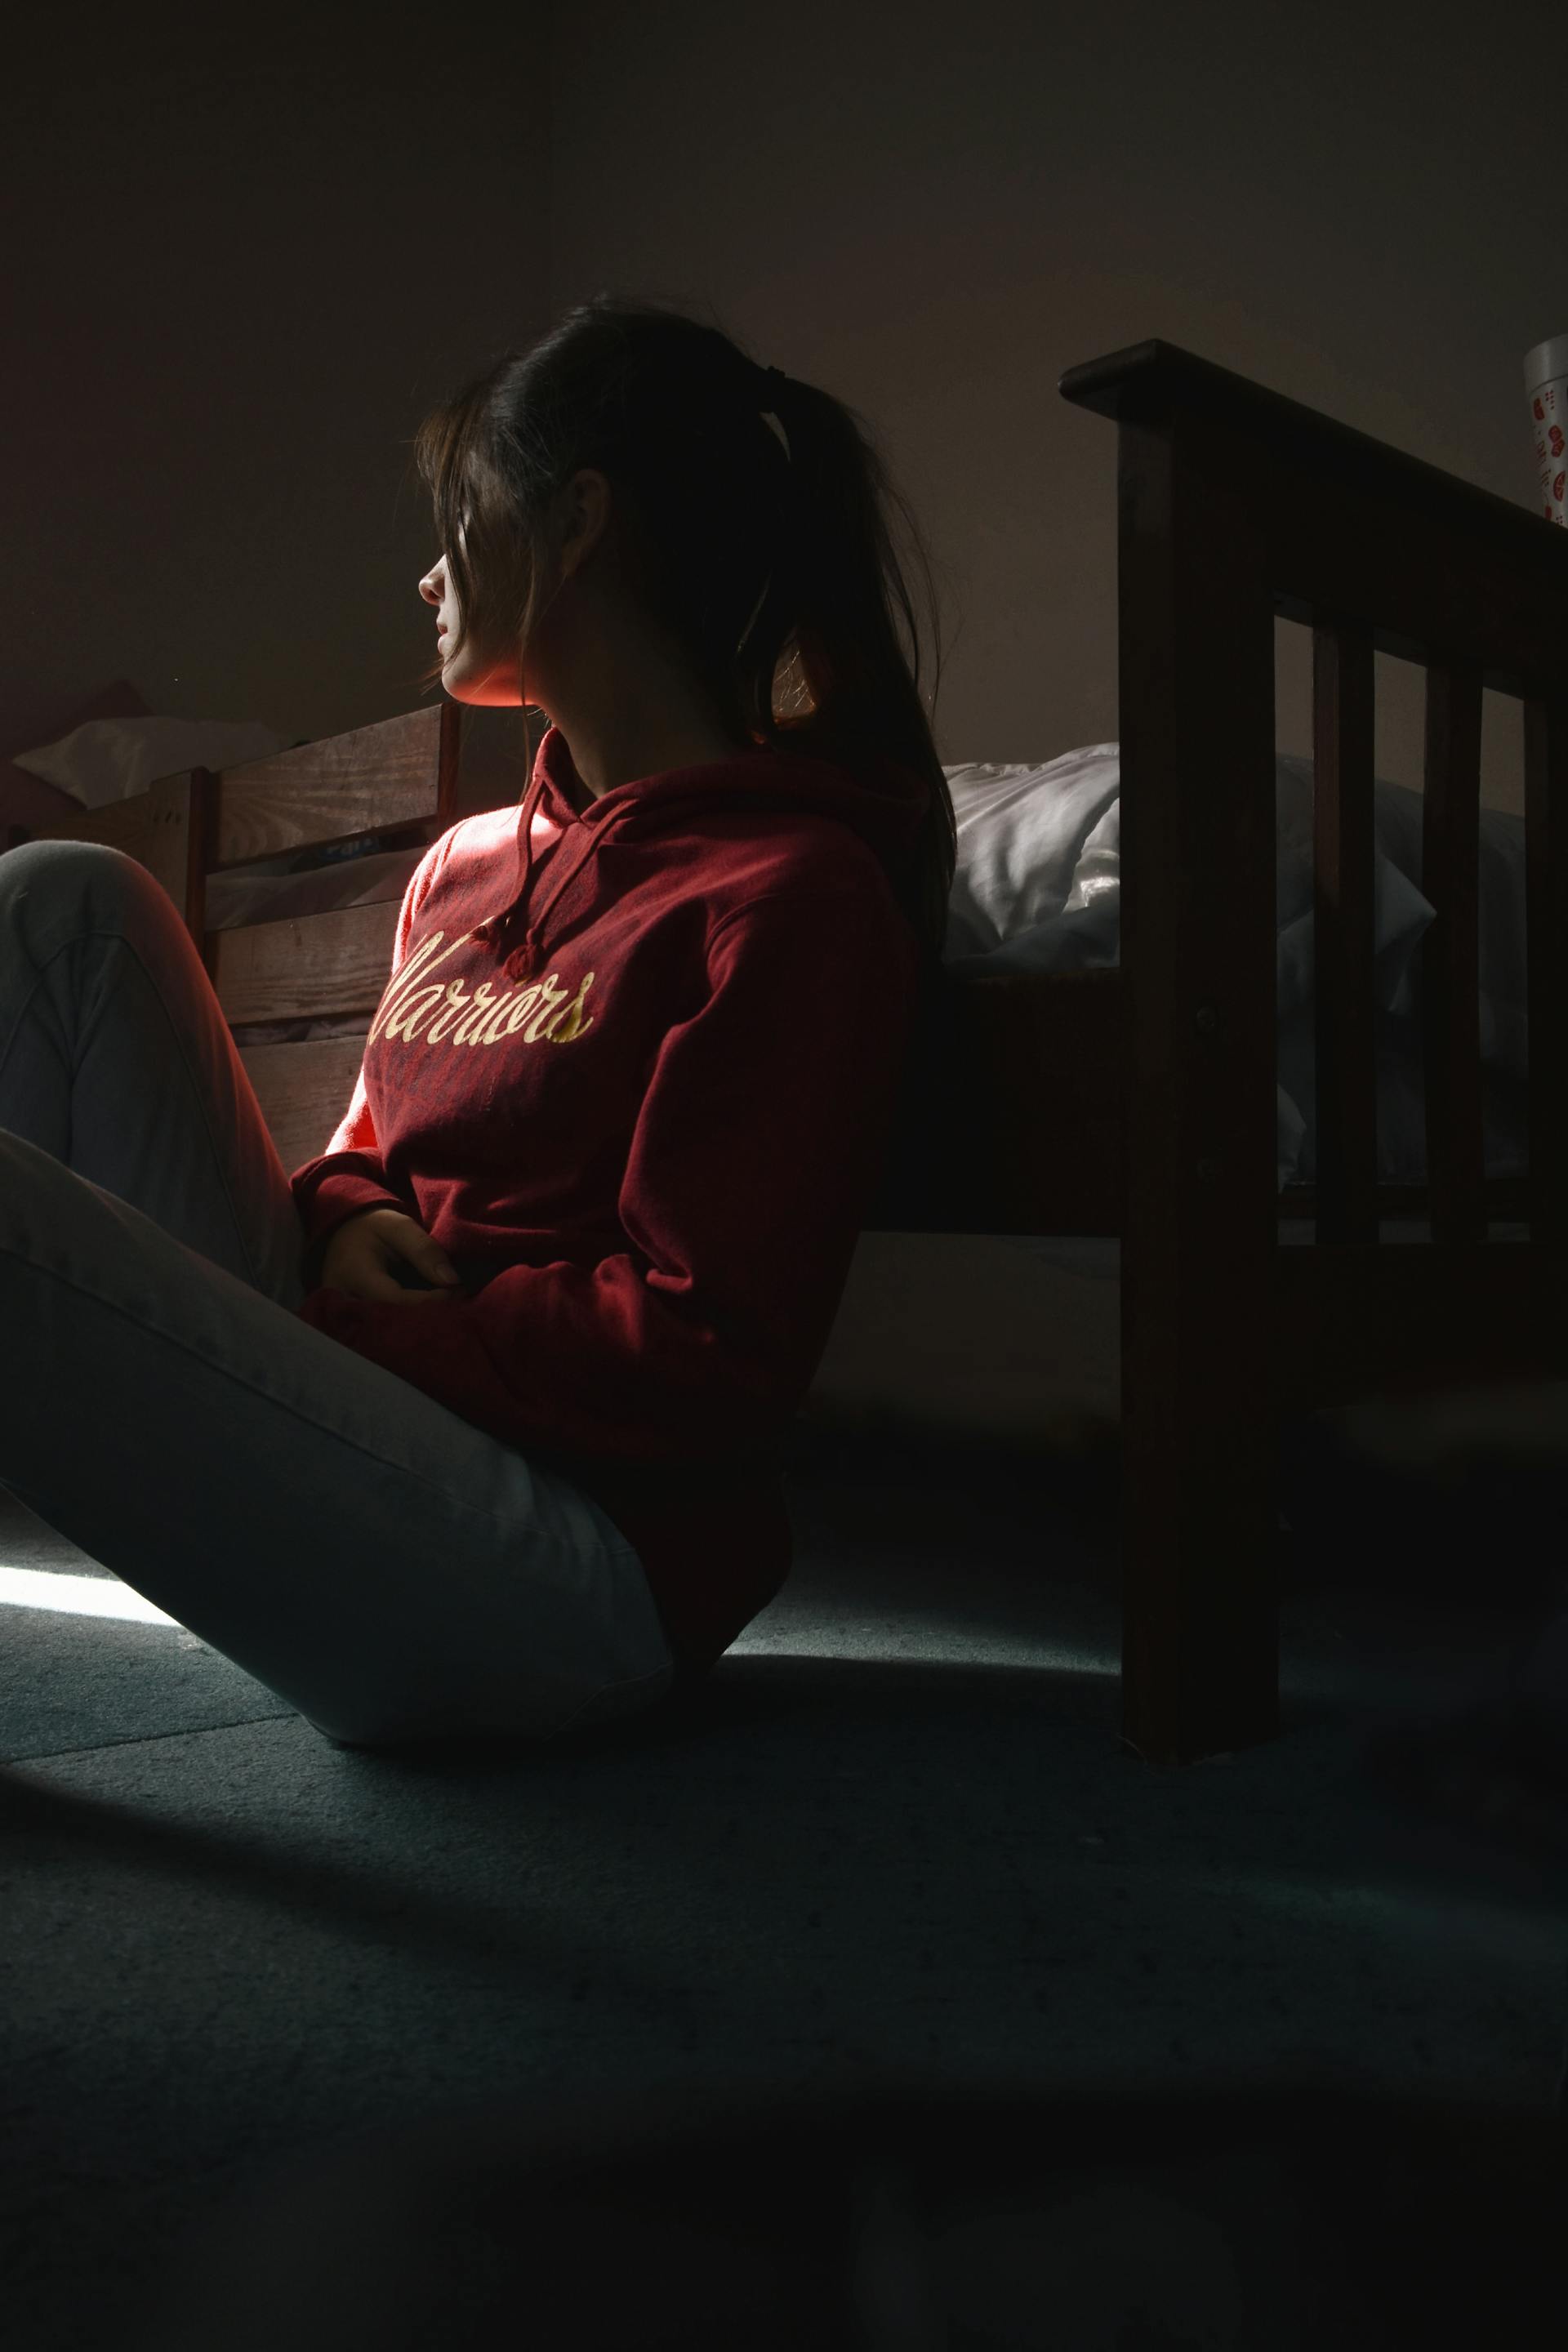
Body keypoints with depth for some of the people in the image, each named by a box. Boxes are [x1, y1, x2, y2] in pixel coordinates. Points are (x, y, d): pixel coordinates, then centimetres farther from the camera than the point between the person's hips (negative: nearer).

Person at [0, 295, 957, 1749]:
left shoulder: (788, 891, -11)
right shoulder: (464, 868, 15)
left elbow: (701, 1364, -16)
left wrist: (331, 1325, -10)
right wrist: (341, 1225, -2)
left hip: (582, 1564, -8)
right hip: (359, 1434, 8)